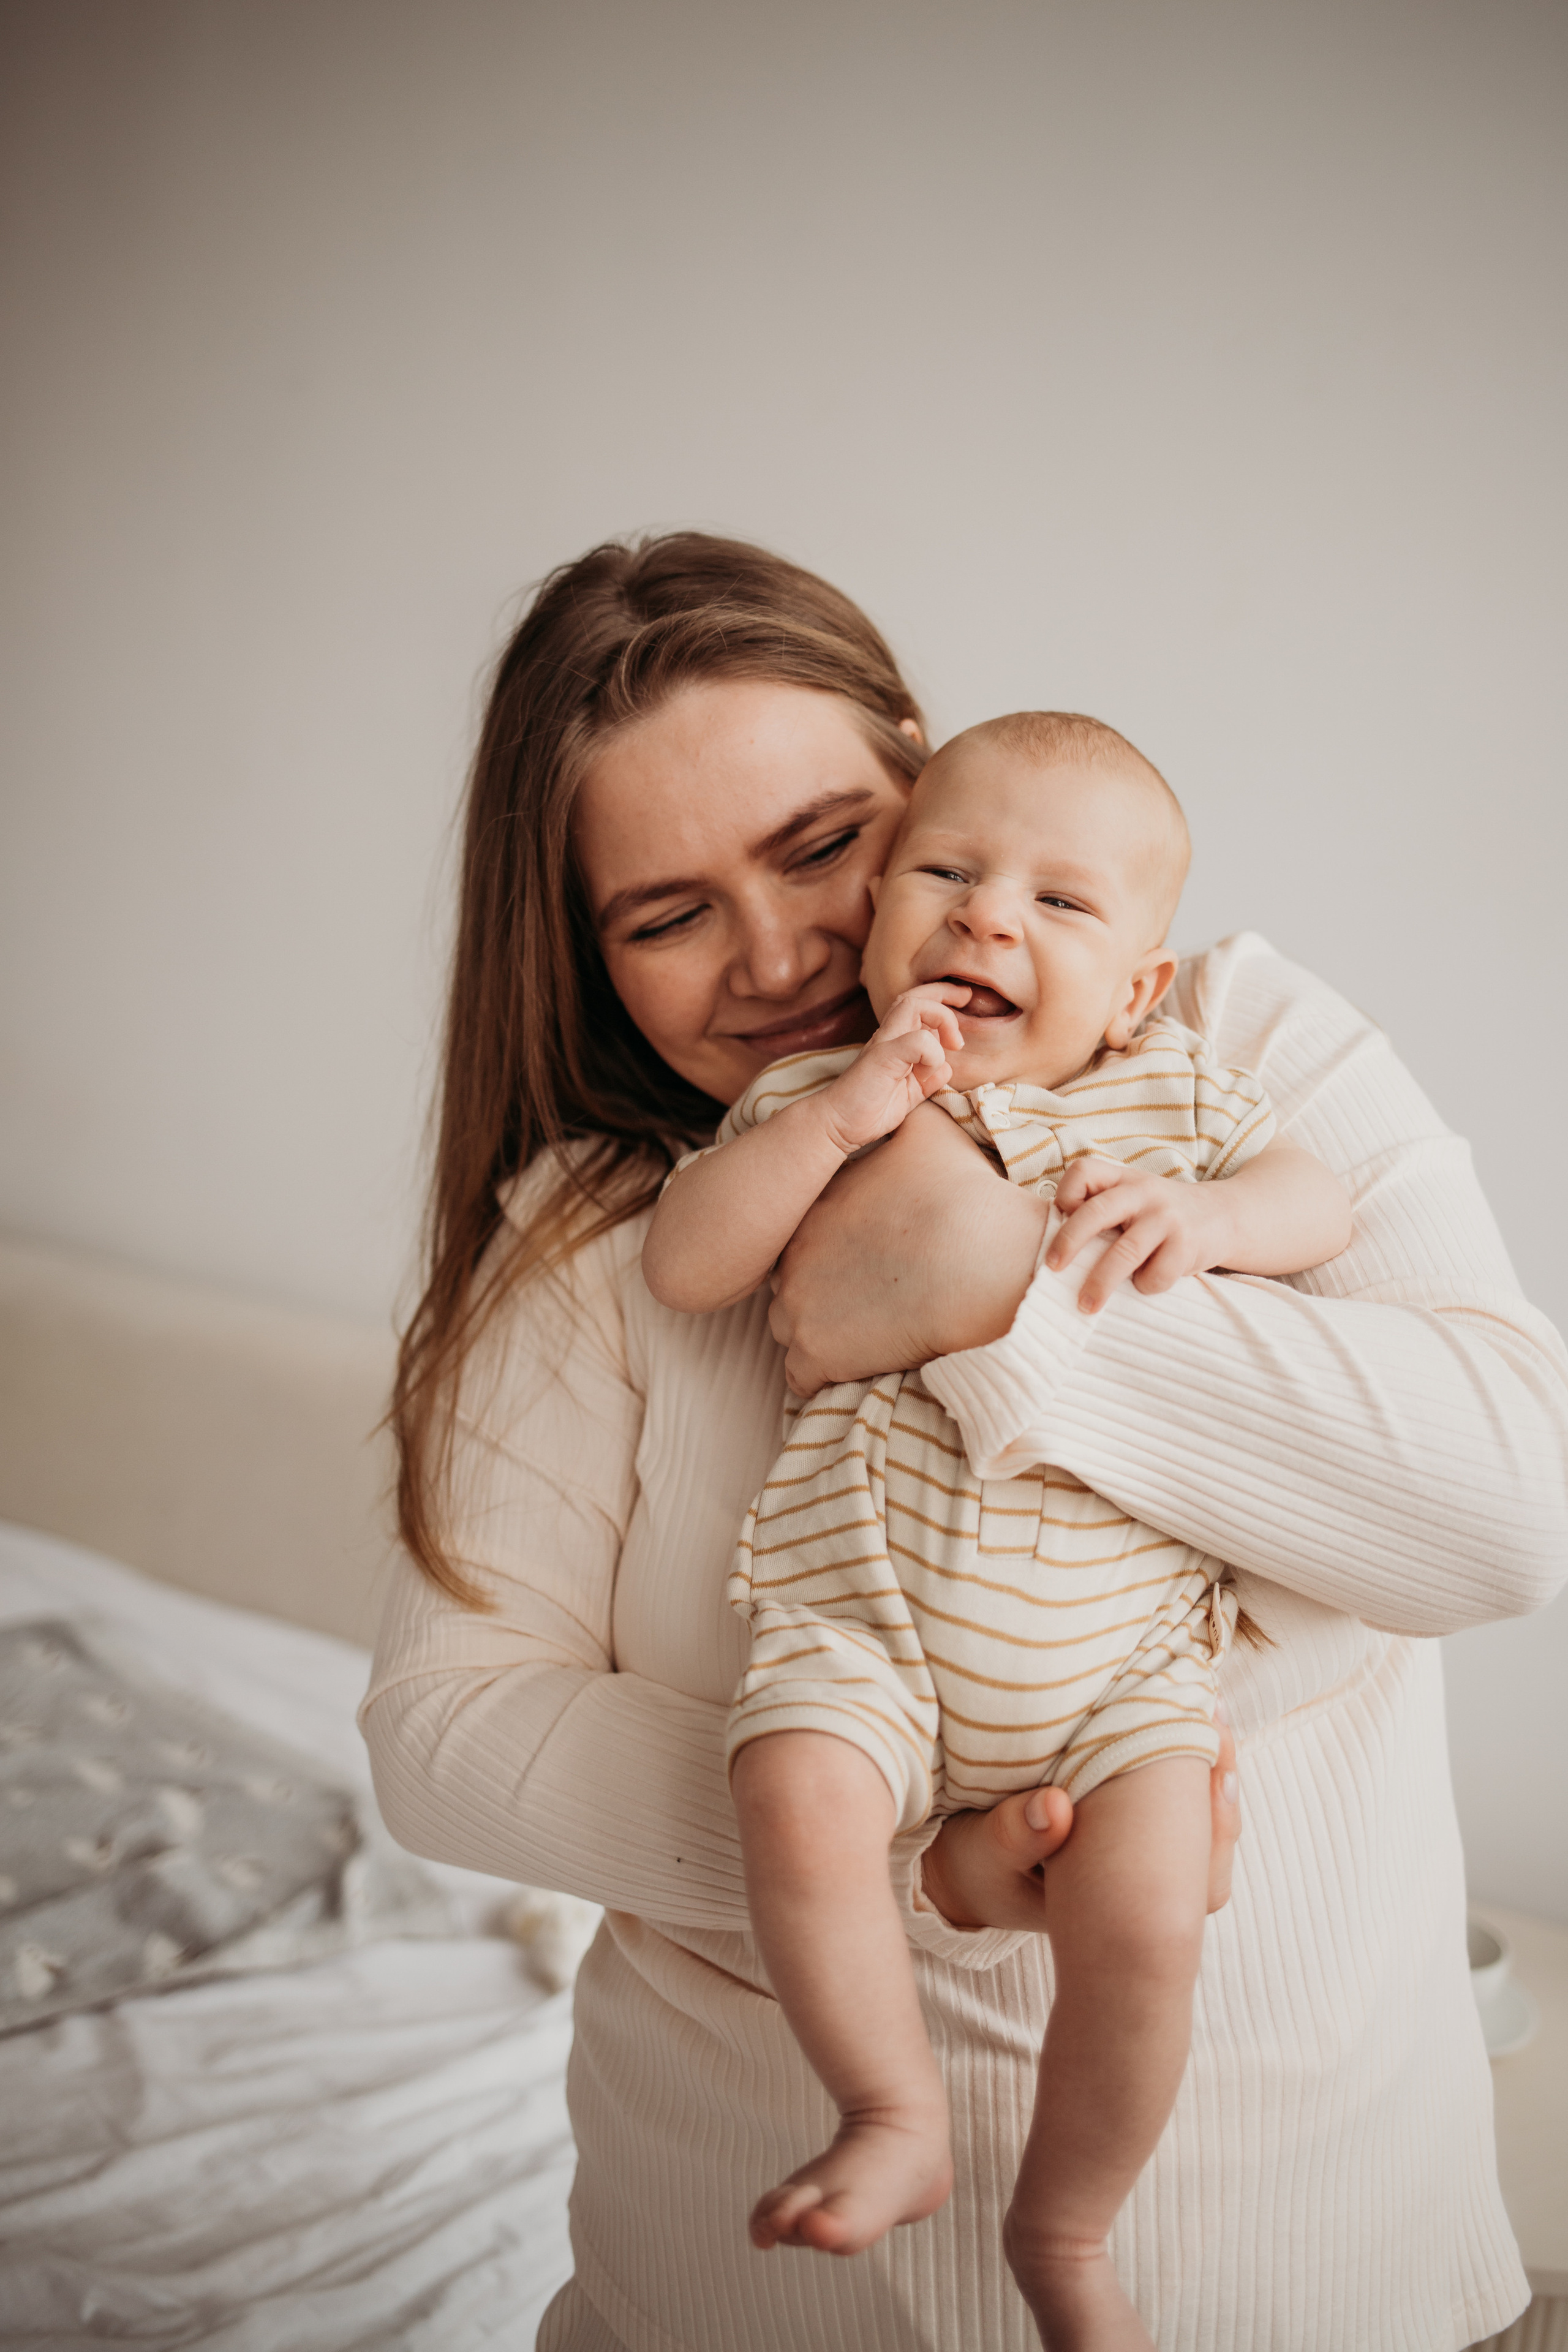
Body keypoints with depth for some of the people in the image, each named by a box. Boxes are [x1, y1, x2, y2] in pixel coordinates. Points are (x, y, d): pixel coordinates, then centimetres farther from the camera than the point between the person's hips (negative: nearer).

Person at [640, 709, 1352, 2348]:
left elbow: (1320, 1203, 8)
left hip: (1117, 1645, 1)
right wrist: (838, 1116, -17)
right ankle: (897, 2119, -3)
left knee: (1146, 1922, -17)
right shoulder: (811, 1100, 5)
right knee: (797, 1803, -29)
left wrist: (1203, 1213, -13)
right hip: (866, 1620, 0)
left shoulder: (1170, 1094, 9)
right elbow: (682, 1266, -6)